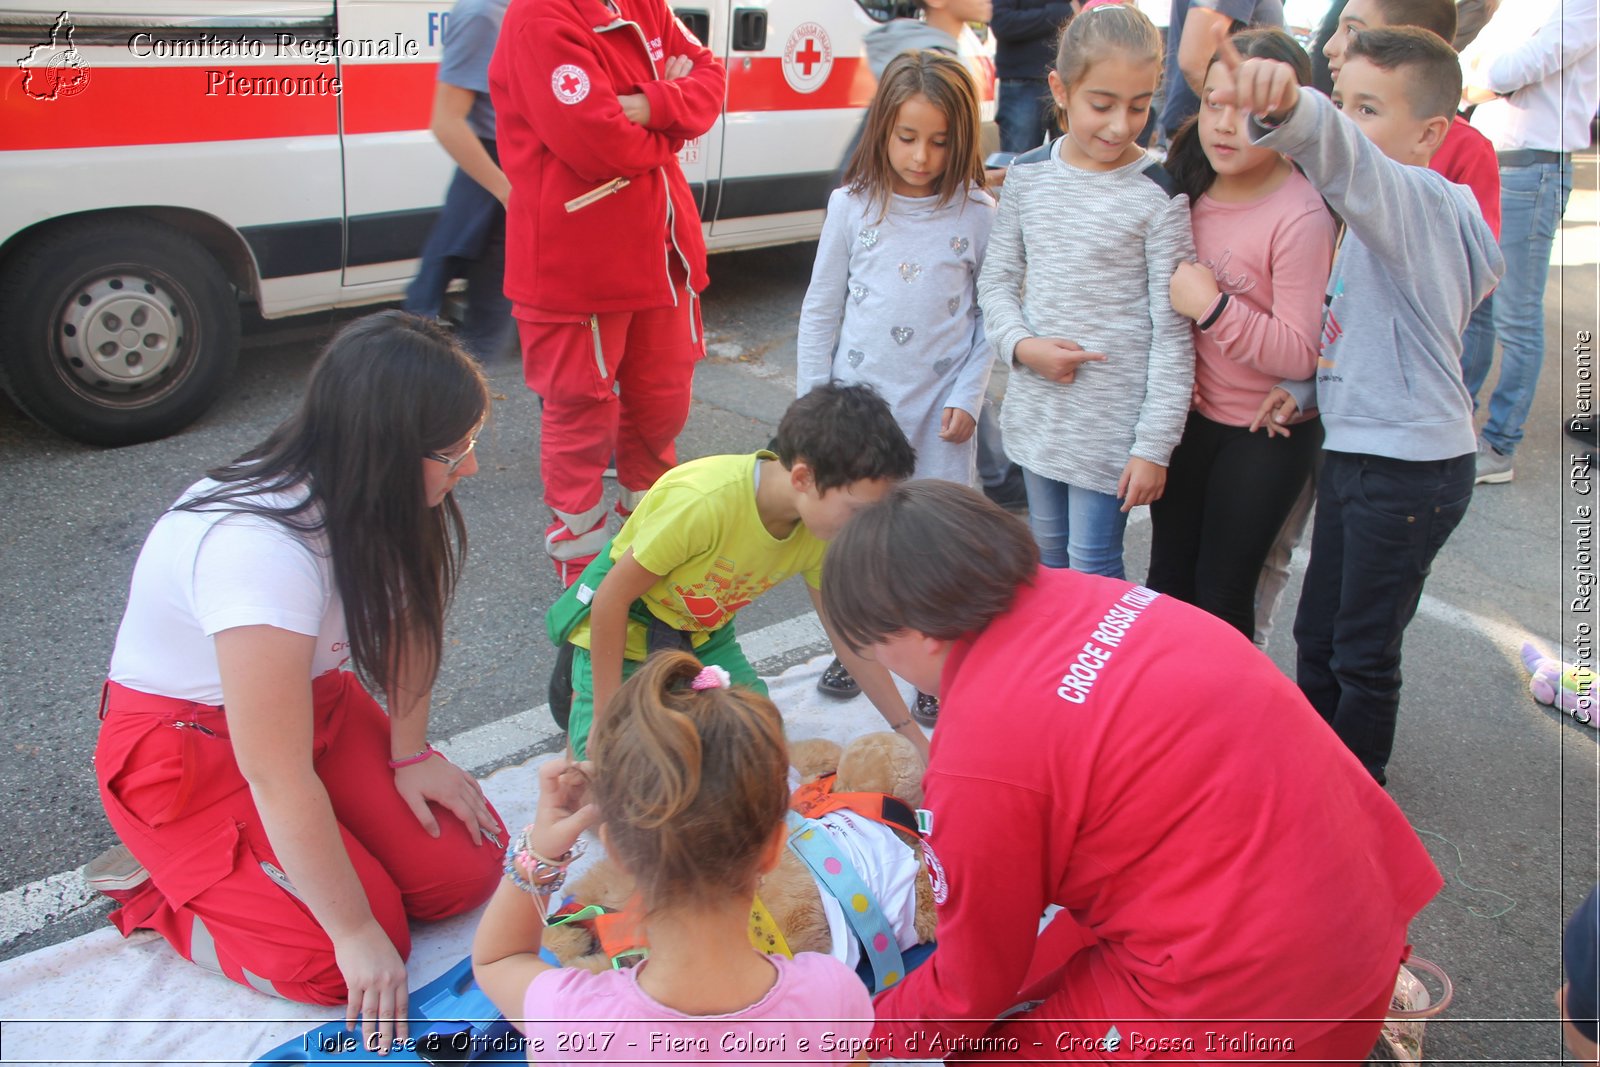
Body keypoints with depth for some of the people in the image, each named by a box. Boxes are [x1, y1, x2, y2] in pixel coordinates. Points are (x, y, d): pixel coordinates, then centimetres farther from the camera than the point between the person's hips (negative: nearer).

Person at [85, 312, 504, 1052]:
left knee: (462, 877, -4)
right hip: (184, 740, -7)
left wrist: (410, 754, -3)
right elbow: (277, 778, -31)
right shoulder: (260, 549, -37)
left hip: (313, 697, 7)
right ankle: (154, 882, 7)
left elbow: (409, 621, 3)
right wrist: (355, 934, -23)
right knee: (335, 964, -17)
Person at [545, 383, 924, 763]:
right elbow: (611, 598, -28)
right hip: (623, 631, -6)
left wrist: (909, 732, -4)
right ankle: (583, 700, 12)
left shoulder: (822, 529, -17)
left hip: (704, 633, 6)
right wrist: (607, 719, -23)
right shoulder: (701, 502, -38)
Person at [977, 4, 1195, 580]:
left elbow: (1173, 332, -11)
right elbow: (996, 280, 9)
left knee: (1092, 565, 2)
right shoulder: (1028, 175, 0)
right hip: (1036, 407, 5)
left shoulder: (1158, 197, -13)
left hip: (1111, 422, -4)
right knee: (1046, 549, 20)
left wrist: (1154, 445, -12)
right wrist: (1022, 345, -11)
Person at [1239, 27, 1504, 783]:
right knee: (1317, 634, 20)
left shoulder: (1416, 200, -19)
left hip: (1410, 471, -9)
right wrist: (1306, 386, 3)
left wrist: (1288, 108, -62)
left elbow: (1345, 156, -43)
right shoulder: (1384, 215, 10)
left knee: (1364, 650, 6)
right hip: (1354, 452, 9)